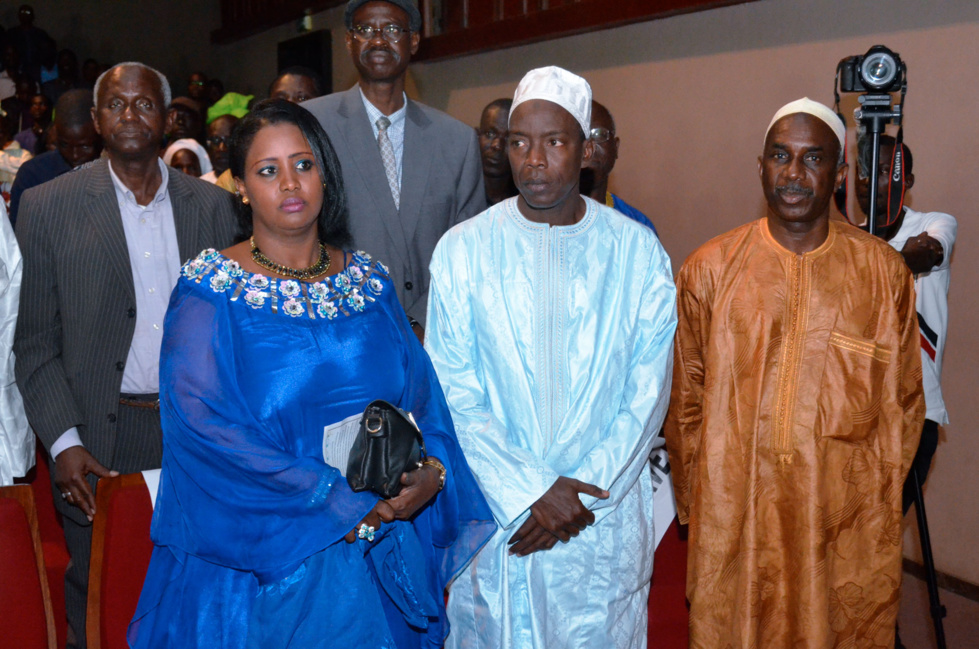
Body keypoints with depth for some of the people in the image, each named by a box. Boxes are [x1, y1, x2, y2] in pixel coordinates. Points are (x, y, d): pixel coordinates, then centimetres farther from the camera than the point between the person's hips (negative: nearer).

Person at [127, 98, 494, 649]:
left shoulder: (370, 282, 6)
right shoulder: (210, 292, -7)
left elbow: (422, 394, 4)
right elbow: (203, 423, -18)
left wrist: (432, 471, -17)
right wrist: (334, 500, -22)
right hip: (258, 558, -3)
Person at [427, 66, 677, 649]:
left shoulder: (638, 250, -1)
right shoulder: (463, 250, -3)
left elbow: (648, 390, -2)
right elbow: (453, 393, -6)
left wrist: (585, 488, -11)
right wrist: (529, 492, -13)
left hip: (606, 517, 1)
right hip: (497, 511, 0)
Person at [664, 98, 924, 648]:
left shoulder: (884, 272, 1)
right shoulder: (710, 269, 1)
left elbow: (903, 402, 8)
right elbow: (686, 401, 7)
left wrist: (879, 501, 7)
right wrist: (694, 502, 6)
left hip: (847, 527, 0)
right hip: (732, 523, 0)